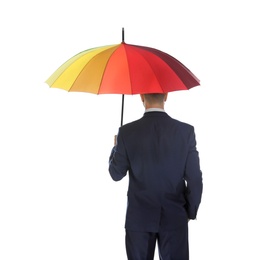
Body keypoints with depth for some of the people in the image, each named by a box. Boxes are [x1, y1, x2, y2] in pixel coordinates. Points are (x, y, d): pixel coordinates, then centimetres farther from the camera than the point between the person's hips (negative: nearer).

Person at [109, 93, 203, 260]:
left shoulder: (127, 132, -10)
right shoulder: (186, 131, -9)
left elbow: (116, 174, 1)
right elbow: (195, 179, -7)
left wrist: (116, 148, 19)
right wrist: (191, 212, 8)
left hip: (139, 218, 0)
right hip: (175, 217, 0)